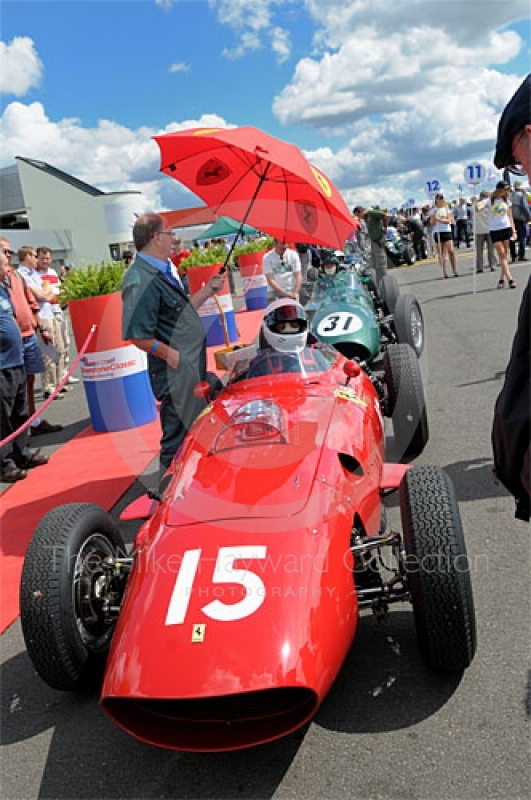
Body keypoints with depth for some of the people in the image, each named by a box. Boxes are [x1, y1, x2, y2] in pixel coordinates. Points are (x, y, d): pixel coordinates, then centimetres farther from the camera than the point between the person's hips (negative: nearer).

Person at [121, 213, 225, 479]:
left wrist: (208, 290, 16)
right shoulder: (141, 280, -21)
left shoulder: (165, 272, 12)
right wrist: (173, 355, -21)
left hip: (194, 367, 10)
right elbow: (138, 335, -27)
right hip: (176, 374, -10)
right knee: (178, 439, 3)